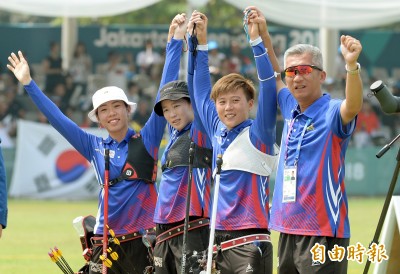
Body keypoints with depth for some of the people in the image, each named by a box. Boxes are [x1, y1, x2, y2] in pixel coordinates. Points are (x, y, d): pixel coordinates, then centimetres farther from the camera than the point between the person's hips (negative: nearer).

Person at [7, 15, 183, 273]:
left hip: (144, 239, -3)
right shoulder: (95, 147, 11)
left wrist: (174, 44, -7)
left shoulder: (147, 140, 2)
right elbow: (58, 119, 16)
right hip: (107, 242, 3)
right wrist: (28, 83, 16)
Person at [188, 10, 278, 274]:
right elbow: (201, 89, 22)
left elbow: (268, 90, -15)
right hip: (219, 239, 6)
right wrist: (200, 41, 19)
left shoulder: (258, 134, -3)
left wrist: (256, 39, -20)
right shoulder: (217, 131, 12)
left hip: (250, 241, -6)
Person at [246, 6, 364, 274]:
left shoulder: (332, 112, -9)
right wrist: (264, 34, 26)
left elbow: (353, 106, -31)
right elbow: (273, 77, 30)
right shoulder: (292, 110, 12)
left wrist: (352, 65, -47)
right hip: (288, 229, 8)